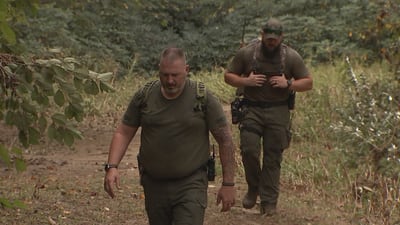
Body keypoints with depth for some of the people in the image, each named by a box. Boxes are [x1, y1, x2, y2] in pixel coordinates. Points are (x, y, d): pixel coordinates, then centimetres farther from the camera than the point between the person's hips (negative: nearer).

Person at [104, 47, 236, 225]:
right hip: (154, 185, 4)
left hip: (190, 185, -4)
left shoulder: (204, 98, -8)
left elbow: (225, 140, -4)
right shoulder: (144, 96, 0)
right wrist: (112, 167, -11)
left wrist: (228, 184, -5)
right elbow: (123, 133, 4)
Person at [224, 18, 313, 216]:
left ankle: (269, 201, 10)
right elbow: (228, 76, 6)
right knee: (249, 151, -10)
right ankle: (253, 187, 17)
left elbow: (308, 82, 6)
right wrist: (245, 81, -13)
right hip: (252, 109, 0)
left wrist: (289, 84, -13)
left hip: (278, 112, 0)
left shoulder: (291, 57, 1)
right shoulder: (246, 53, 0)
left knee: (273, 157, 1)